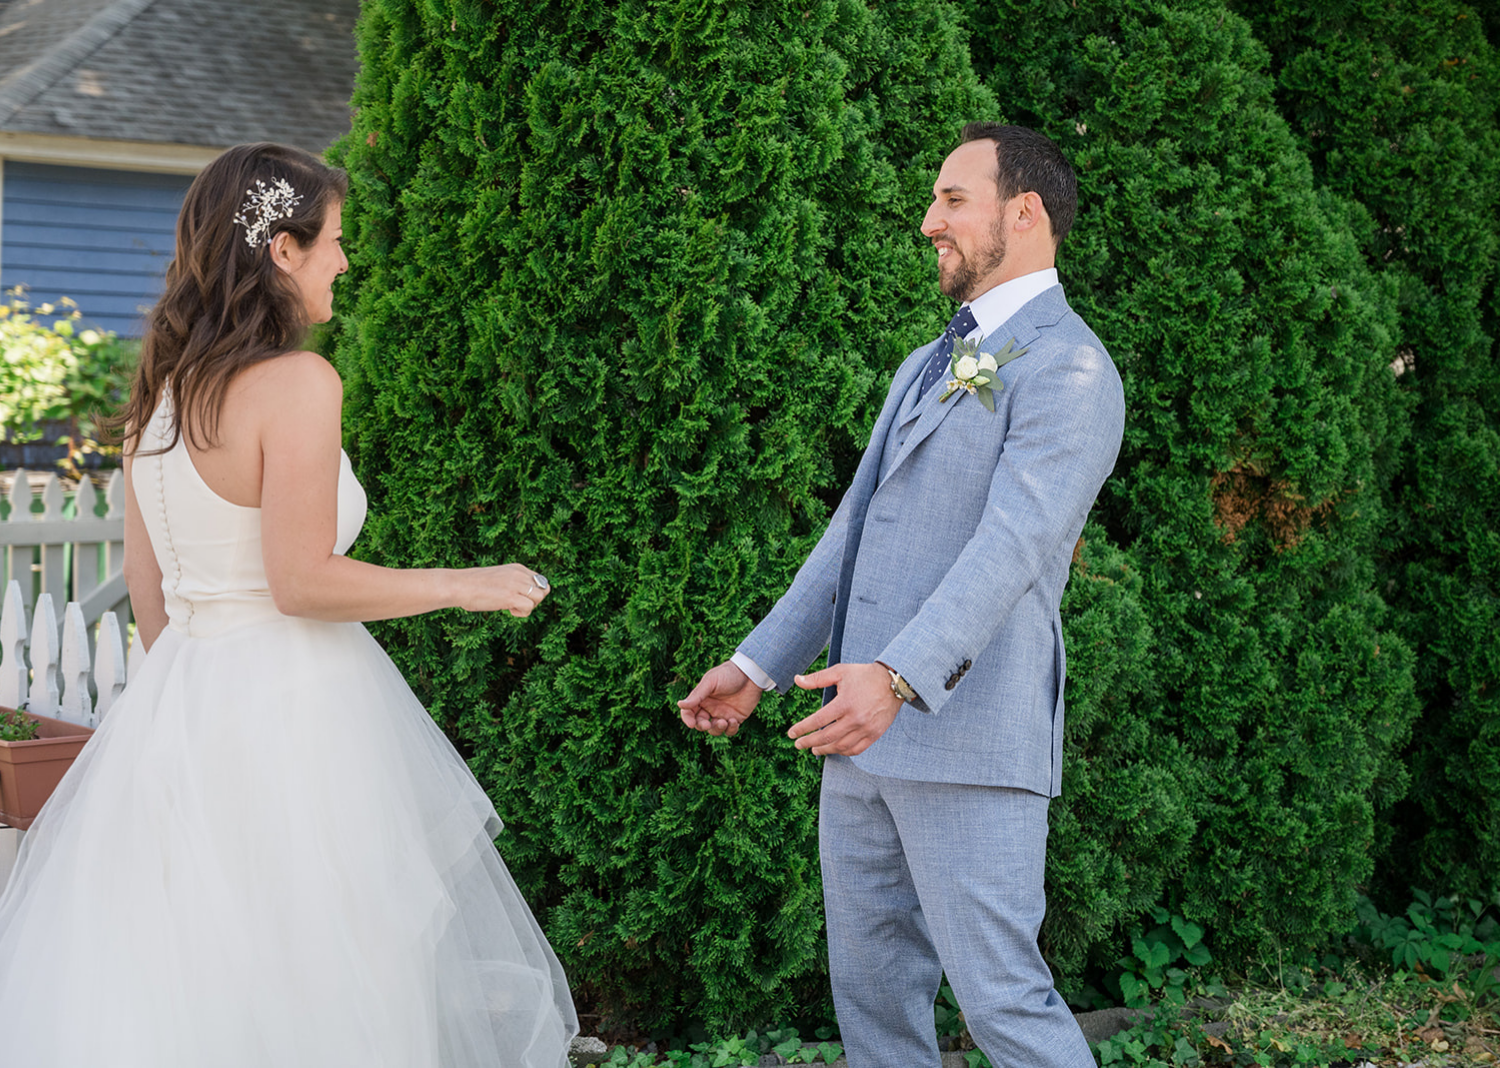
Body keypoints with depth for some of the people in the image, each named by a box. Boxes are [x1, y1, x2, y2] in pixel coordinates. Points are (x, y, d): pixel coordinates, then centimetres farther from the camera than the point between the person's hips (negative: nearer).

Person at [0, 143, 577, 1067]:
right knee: (311, 989, 1)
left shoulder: (163, 385, 9)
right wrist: (464, 587, -8)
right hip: (287, 706, -8)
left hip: (180, 693, 8)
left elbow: (145, 574, 15)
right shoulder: (298, 382, -15)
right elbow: (303, 582, -19)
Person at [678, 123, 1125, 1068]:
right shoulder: (927, 366, 21)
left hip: (967, 740, -9)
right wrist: (758, 665, 17)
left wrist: (898, 677, -36)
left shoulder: (1067, 367, -9)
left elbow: (1015, 542, -23)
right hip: (867, 739, 9)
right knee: (872, 984, 14)